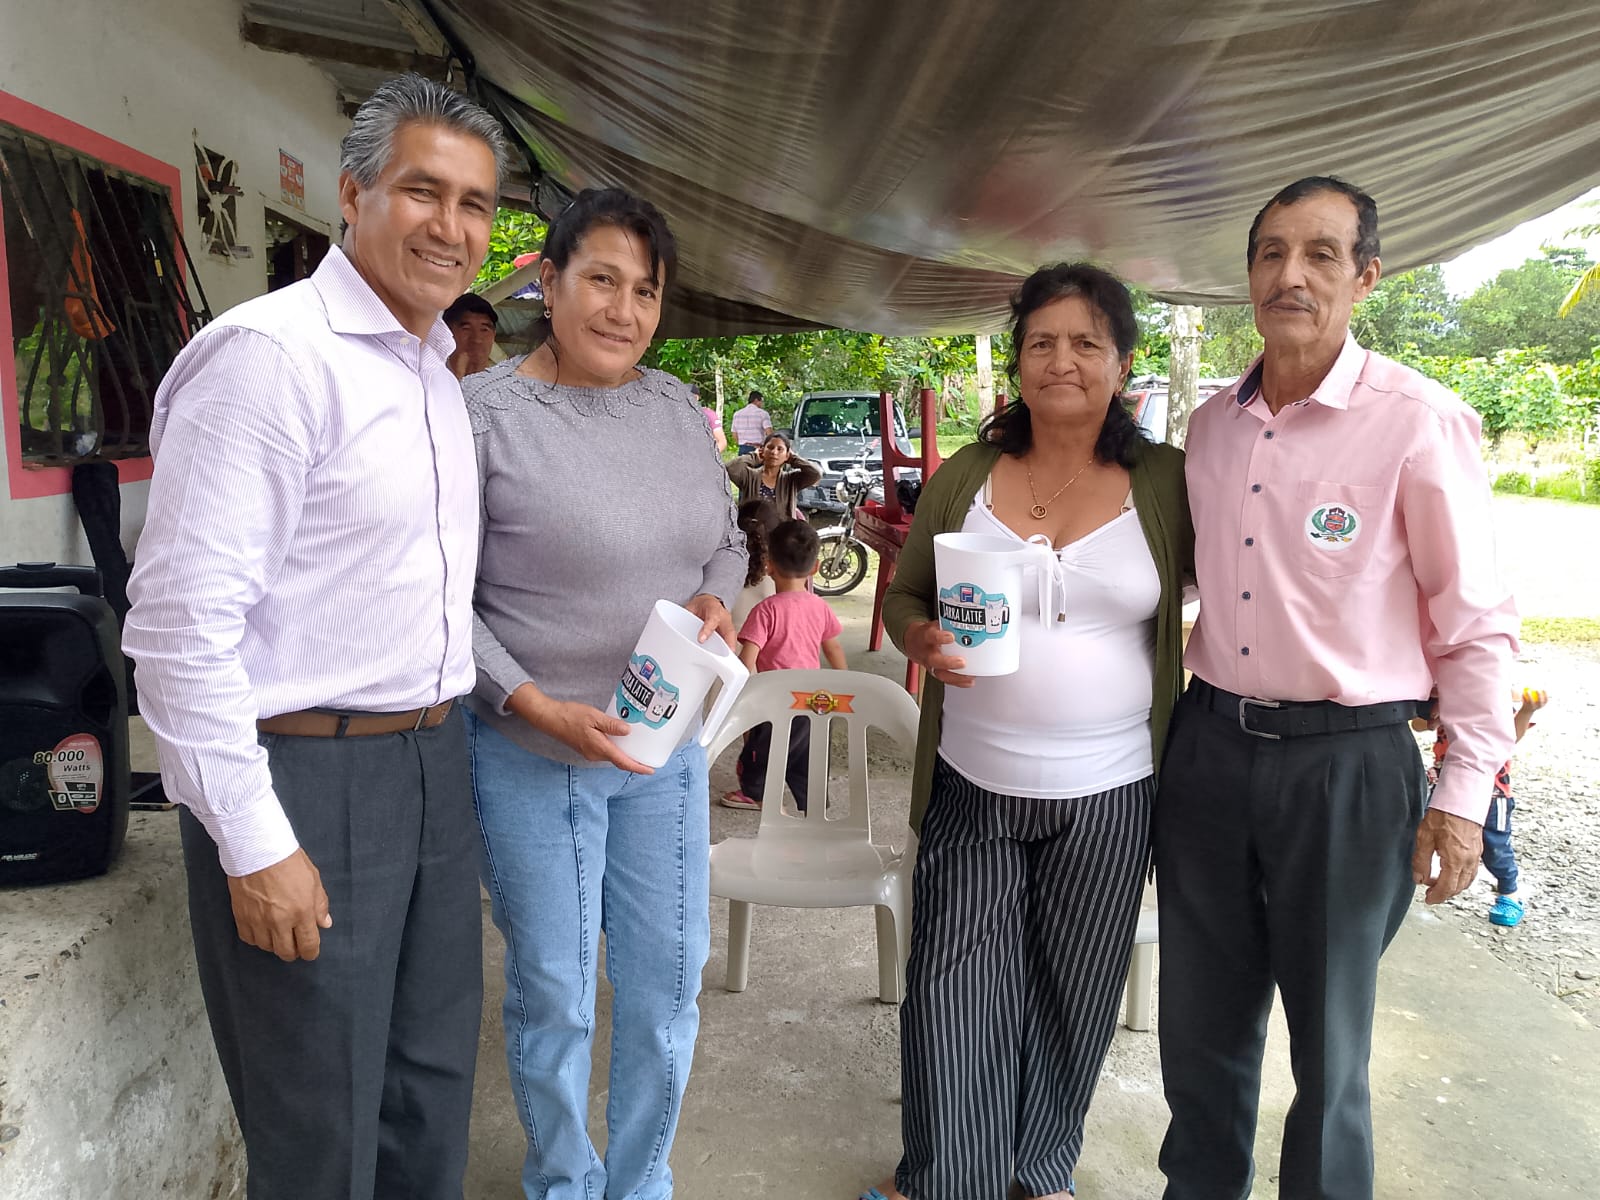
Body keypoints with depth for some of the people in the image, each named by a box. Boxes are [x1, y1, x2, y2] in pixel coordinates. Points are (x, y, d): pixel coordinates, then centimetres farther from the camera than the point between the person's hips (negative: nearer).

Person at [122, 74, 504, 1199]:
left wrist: (448, 740, 18)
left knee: (434, 1089, 21)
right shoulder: (271, 354, -16)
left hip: (433, 761, 8)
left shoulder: (437, 369, 12)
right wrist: (254, 844, -18)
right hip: (307, 778, -8)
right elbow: (181, 619, -20)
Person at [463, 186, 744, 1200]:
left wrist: (716, 599, -6)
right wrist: (535, 705, -21)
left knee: (669, 979, 16)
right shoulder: (483, 413, -12)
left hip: (669, 742, 5)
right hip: (535, 757, -5)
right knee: (555, 993, 10)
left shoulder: (677, 407, 4)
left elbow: (727, 540, 15)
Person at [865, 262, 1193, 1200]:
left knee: (1073, 993, 15)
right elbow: (903, 596, 8)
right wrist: (924, 641, -14)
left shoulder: (1166, 483, -3)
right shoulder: (964, 478, 2)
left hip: (1107, 794, 0)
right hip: (971, 785, 1)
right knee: (954, 985, 9)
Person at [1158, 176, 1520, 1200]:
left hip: (1346, 763, -5)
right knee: (1202, 1019, 18)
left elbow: (1476, 623, -8)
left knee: (1328, 1041, 11)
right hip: (1210, 743, 5)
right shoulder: (1212, 424, 7)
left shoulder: (1420, 422, -10)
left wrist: (1465, 791, -11)